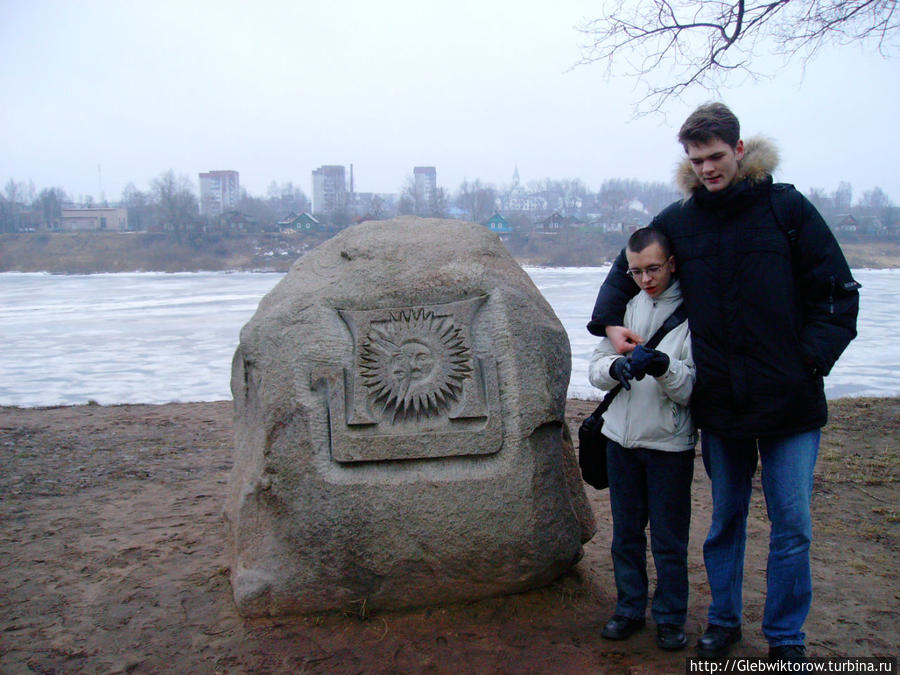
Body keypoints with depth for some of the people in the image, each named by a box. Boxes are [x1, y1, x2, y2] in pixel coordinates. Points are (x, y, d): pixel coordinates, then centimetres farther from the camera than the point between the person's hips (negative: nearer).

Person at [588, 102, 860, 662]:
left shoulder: (786, 207, -3)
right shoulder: (678, 220, 5)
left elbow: (837, 291, 0)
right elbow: (627, 269, 21)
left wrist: (812, 359, -10)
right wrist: (610, 322, 6)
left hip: (789, 400, -2)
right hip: (719, 400, 3)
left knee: (792, 525, 3)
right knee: (725, 518, 15)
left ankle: (786, 637, 21)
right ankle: (723, 621, 33)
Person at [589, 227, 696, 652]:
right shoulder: (626, 305, 6)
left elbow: (694, 389, -11)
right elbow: (596, 367, 4)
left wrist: (664, 368, -30)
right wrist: (615, 367, -18)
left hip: (670, 443, -4)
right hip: (621, 437, 4)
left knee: (669, 539, 6)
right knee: (626, 533, 15)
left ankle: (670, 617, 23)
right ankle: (629, 609, 30)